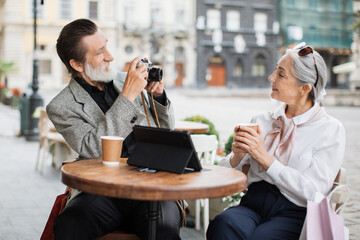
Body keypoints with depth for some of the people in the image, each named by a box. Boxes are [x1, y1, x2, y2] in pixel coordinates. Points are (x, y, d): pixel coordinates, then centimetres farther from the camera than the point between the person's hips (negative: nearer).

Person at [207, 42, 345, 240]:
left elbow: (313, 191, -10)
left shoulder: (331, 129, 2)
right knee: (223, 224, -32)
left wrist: (264, 157, -13)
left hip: (293, 213, -3)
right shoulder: (262, 121, 15)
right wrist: (237, 155, -8)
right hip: (252, 204, 3)